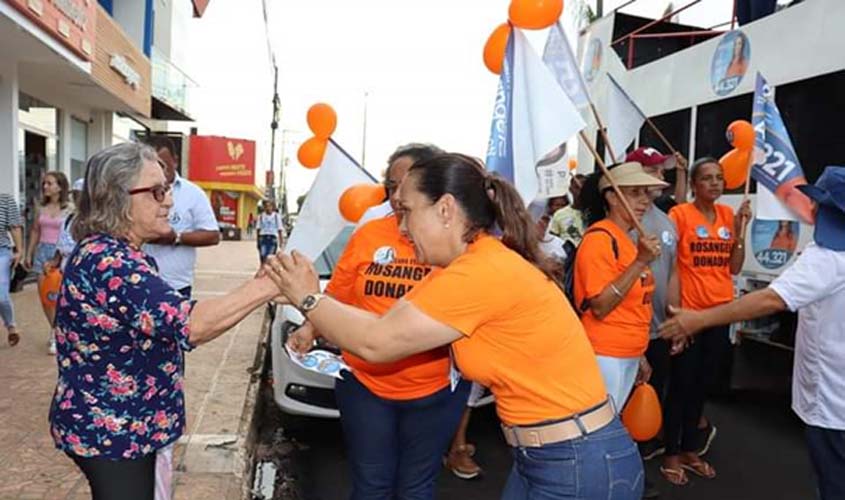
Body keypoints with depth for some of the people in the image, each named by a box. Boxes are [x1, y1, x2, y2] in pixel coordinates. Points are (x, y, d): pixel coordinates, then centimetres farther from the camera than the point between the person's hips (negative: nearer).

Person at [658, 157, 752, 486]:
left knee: (702, 384, 15)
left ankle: (691, 450, 30)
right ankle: (671, 454, 18)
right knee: (681, 384, 3)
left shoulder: (728, 214, 8)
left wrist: (739, 229, -3)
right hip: (688, 312, -5)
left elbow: (735, 268, 6)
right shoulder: (680, 214, -9)